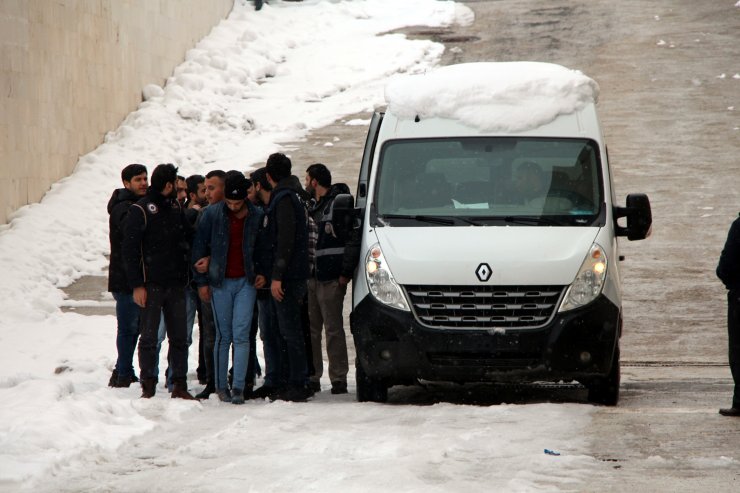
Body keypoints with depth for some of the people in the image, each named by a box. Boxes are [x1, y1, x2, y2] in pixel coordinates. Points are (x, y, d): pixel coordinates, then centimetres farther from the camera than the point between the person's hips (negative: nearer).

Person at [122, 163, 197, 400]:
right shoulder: (141, 210, -7)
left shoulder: (176, 207, 11)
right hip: (151, 285, -6)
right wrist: (136, 285, -14)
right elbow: (130, 249, -9)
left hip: (176, 284, 6)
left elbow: (188, 236, 22)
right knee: (149, 337, 0)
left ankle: (179, 385, 10)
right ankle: (148, 386, 3)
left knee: (179, 336, 5)